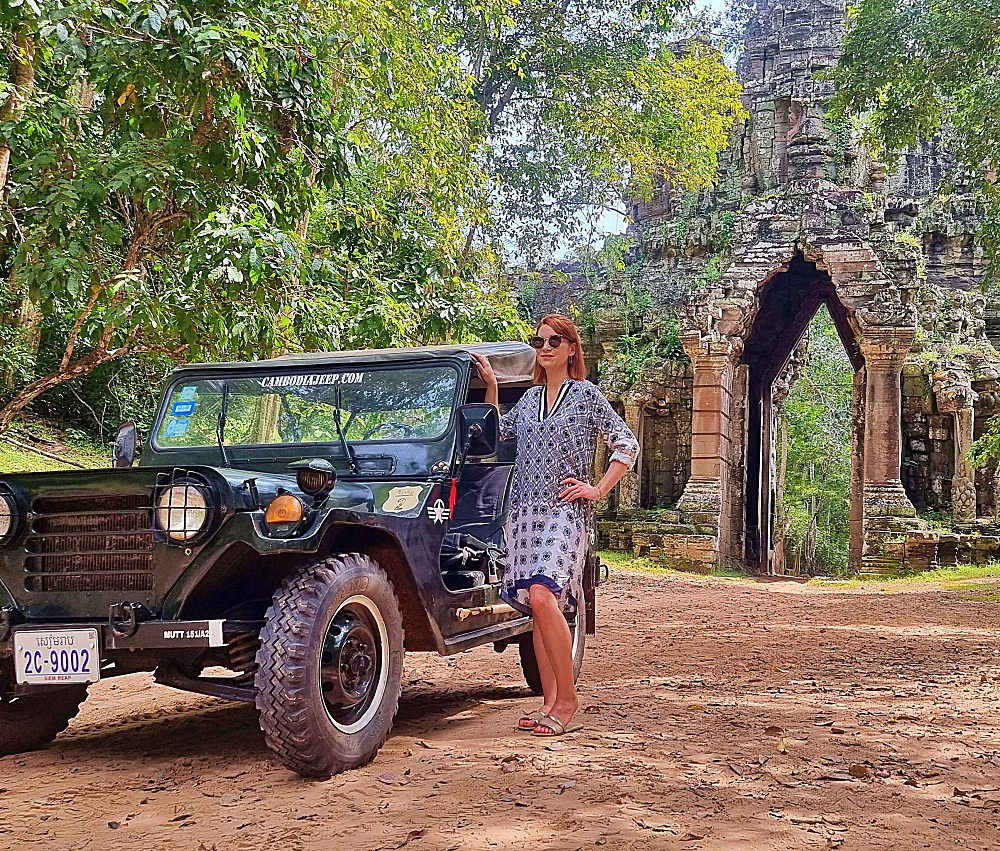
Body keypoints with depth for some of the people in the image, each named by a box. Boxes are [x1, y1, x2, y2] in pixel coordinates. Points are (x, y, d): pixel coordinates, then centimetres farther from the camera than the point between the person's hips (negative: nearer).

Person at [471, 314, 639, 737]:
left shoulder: (586, 395, 1)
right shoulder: (529, 398, 16)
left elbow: (627, 445, 0)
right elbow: (496, 433, 27)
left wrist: (597, 489, -5)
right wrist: (491, 387, 17)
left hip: (564, 511, -6)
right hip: (524, 511, 6)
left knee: (542, 596, -23)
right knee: (536, 605, 5)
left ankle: (567, 698, -15)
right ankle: (550, 701, 10)